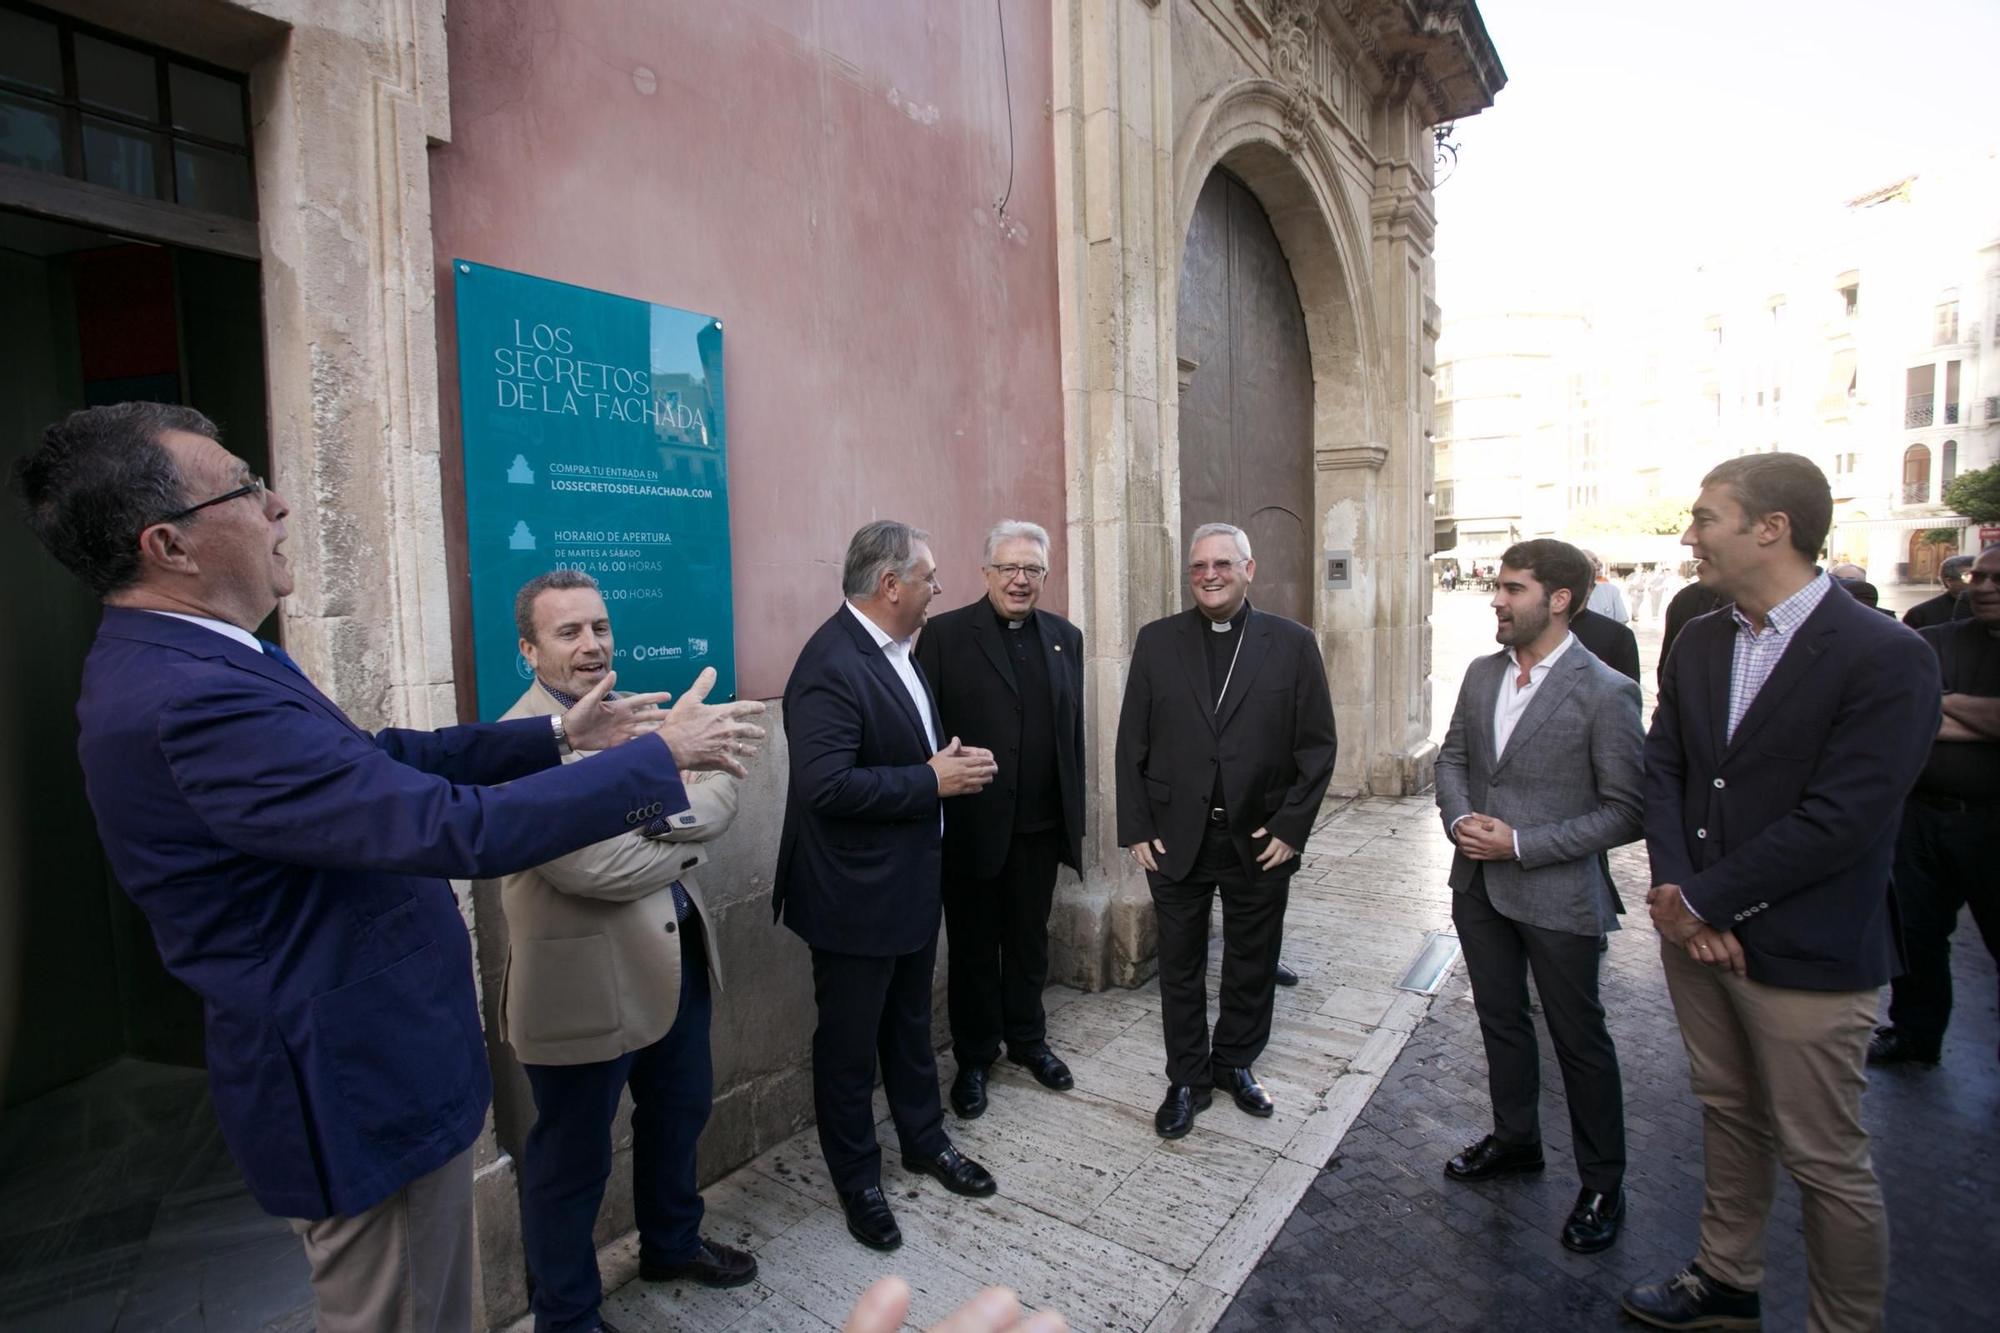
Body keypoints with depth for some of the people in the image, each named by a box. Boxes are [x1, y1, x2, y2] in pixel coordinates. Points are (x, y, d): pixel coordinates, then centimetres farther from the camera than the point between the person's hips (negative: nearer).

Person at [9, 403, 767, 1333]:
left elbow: (379, 758, 9)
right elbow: (463, 829, -33)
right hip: (367, 1090, -10)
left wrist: (557, 734, 7)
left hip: (368, 1062, 10)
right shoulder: (186, 702, -31)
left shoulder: (177, 667, 2)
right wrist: (659, 759, -23)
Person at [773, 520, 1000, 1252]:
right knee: (849, 1044, 13)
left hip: (910, 884, 9)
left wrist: (952, 761, -2)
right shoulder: (830, 665, -25)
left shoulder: (893, 649, 6)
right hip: (855, 896, -9)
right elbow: (825, 783, -32)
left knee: (910, 1023, 25)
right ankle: (857, 1179, 34)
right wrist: (932, 782, -24)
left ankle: (924, 1139, 45)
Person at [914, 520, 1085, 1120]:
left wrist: (1075, 815, 8)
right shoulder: (945, 634, -7)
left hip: (1040, 826, 4)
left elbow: (1074, 730, 9)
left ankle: (1027, 1040, 41)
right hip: (971, 825, -4)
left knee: (1030, 941, 19)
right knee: (974, 947, 13)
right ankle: (974, 1059, 32)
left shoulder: (1065, 637, 7)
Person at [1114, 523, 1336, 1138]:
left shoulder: (1292, 643, -2)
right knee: (1180, 967, 12)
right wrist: (1136, 829, -4)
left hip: (1261, 840, 0)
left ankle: (1235, 1063, 39)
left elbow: (1317, 744, -1)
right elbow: (1132, 742, 0)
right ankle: (1187, 1080, 30)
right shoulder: (1157, 641, 0)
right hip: (1175, 839, 0)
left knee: (1252, 965, 16)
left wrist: (1290, 827, -8)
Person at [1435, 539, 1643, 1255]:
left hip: (1556, 893, -6)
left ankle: (1602, 1184, 33)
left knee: (1579, 1039, 12)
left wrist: (1521, 843, -20)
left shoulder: (1605, 692, -16)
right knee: (1501, 1019, 21)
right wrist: (1459, 819, -8)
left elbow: (1624, 810, -15)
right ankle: (1515, 1139, 43)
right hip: (1479, 884, 6)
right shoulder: (1482, 673, 3)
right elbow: (1452, 757, 11)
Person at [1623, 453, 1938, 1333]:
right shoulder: (1697, 643, 5)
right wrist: (1675, 892, -9)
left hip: (1804, 956, -6)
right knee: (1728, 1118, 22)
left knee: (1825, 1160, 9)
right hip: (1695, 929, 6)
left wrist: (1704, 900, -16)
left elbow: (1840, 820, -20)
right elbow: (1662, 770, 3)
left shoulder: (1888, 657, -15)